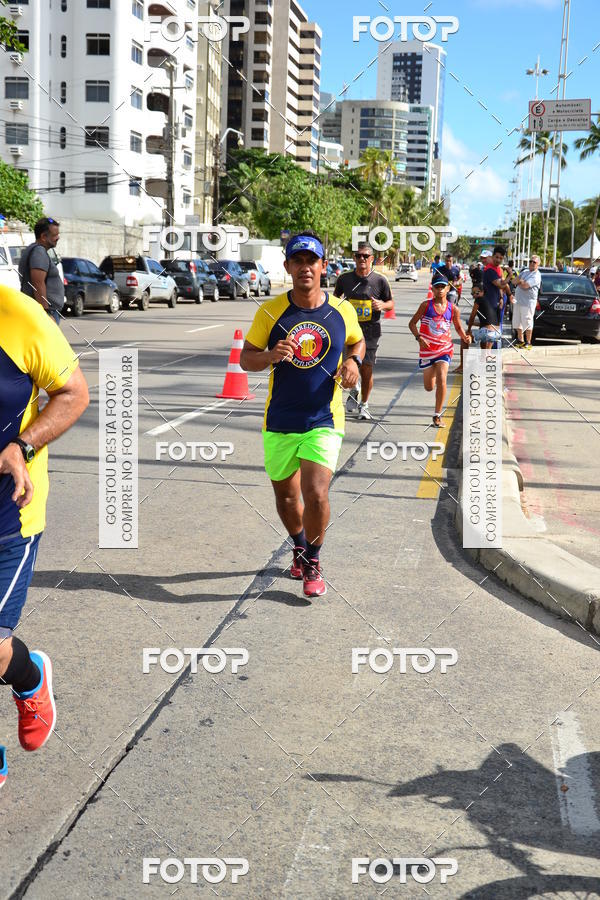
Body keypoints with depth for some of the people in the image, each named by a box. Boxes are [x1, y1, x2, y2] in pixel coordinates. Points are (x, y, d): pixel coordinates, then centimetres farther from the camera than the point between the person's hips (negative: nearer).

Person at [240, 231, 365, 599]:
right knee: (285, 495, 14)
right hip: (279, 422, 1)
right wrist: (271, 355, -20)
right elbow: (246, 358, 2)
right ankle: (300, 547, 44)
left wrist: (353, 361, -3)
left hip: (324, 420, -1)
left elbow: (357, 340, 19)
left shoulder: (342, 310, 0)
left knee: (316, 495, -15)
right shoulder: (270, 311, -4)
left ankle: (313, 562, 11)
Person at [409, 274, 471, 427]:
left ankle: (437, 415, -6)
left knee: (441, 380, -18)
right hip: (427, 349, 0)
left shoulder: (453, 309, 0)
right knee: (429, 387, 6)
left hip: (444, 348, 0)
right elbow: (412, 323, 0)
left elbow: (458, 327, 13)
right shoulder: (426, 305, -4)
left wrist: (464, 337, -8)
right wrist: (419, 337, -16)